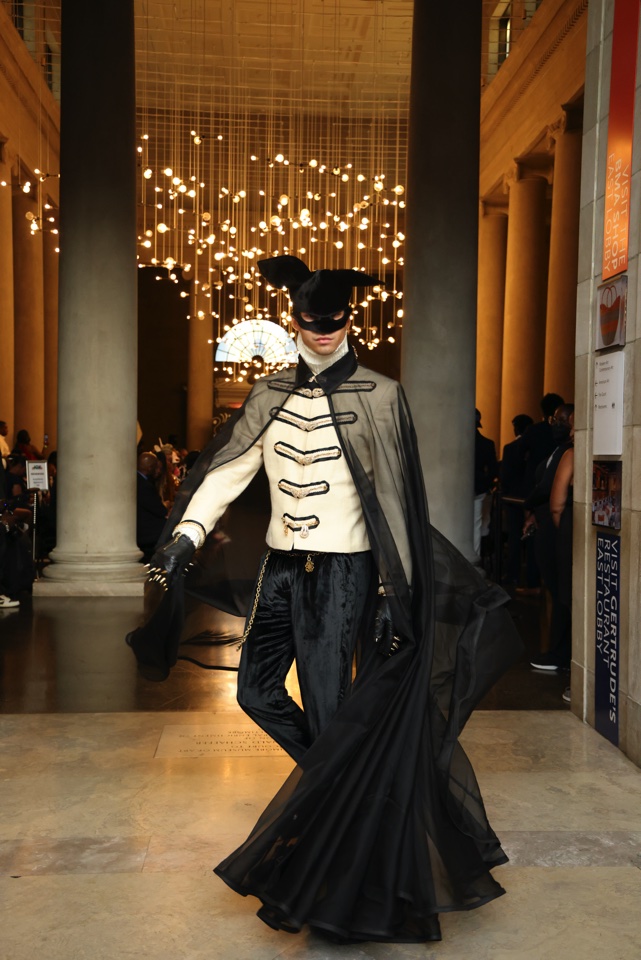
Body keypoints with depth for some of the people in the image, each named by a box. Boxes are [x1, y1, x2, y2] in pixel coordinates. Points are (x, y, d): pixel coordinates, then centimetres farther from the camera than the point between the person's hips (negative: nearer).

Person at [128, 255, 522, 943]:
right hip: (281, 567, 6)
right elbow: (228, 471, 7)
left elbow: (396, 502, -8)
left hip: (343, 570, -6)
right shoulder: (271, 395, 9)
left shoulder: (378, 397, -5)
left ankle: (321, 882, 13)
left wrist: (397, 596, -12)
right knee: (256, 690, 11)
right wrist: (185, 537, -6)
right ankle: (338, 783, 36)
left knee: (330, 710, -4)